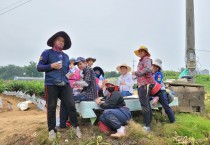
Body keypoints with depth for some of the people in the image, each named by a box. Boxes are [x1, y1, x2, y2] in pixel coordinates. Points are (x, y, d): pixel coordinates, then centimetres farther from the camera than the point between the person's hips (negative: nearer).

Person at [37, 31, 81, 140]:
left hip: (65, 84, 4)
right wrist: (51, 66, -13)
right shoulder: (47, 53, 3)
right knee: (51, 108, 3)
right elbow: (39, 67, -1)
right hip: (51, 85, -4)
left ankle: (76, 127, 13)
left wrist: (70, 70, 8)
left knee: (71, 105, 0)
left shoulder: (66, 56, 19)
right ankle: (52, 130, 17)